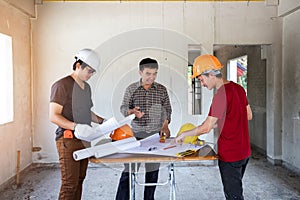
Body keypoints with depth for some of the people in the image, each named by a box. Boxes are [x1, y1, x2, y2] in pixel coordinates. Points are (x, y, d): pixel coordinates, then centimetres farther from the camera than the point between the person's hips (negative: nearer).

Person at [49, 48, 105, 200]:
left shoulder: (86, 87, 17)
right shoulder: (62, 85, -9)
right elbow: (53, 116, -14)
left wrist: (101, 121, 11)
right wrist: (75, 126, -26)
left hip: (84, 139, 8)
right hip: (68, 140, -8)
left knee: (79, 180, 11)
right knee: (70, 184, -5)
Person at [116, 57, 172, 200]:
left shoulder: (161, 89, 5)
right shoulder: (131, 89, 1)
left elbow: (167, 109, 12)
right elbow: (123, 108, 4)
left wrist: (165, 125, -1)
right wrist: (132, 111, -17)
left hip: (155, 134, 2)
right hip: (135, 134, -1)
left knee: (153, 169, 8)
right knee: (128, 169, -2)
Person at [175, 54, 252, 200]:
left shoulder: (221, 94, -22)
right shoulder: (238, 88, 4)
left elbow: (206, 128, -21)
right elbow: (248, 116, 14)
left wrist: (183, 135, -6)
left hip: (230, 155, -9)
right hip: (244, 151, 9)